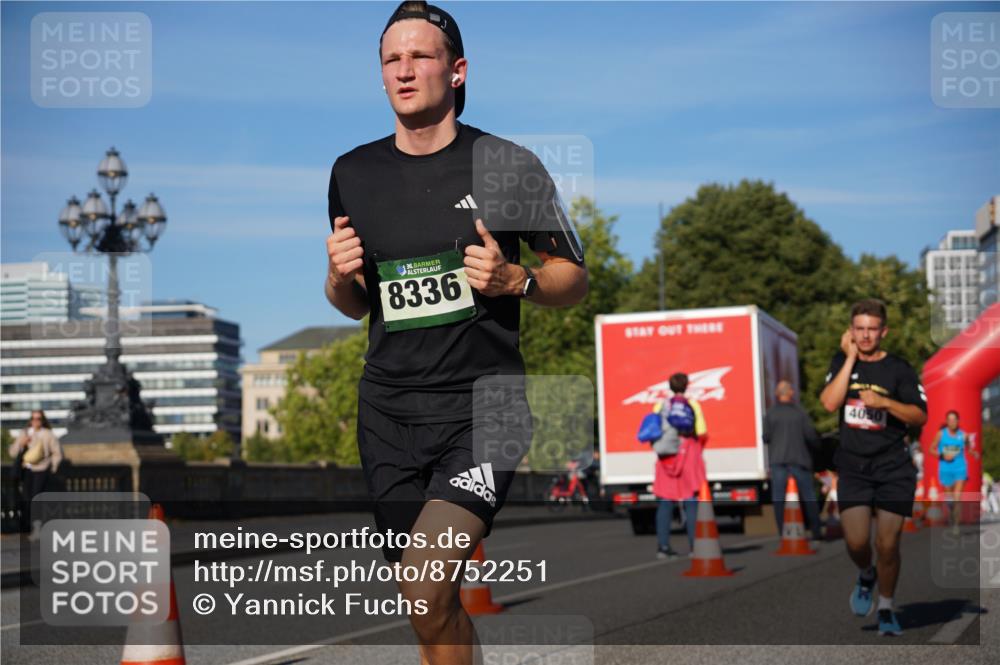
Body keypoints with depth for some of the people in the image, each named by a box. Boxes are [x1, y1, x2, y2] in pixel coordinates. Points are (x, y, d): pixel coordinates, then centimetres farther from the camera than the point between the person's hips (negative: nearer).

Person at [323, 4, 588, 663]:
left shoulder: (508, 164, -3)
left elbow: (575, 279, 5)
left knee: (427, 589, -22)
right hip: (388, 410, 5)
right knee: (431, 606, 9)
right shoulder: (353, 174, 9)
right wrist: (339, 277, -3)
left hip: (484, 403, -4)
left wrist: (513, 280, -15)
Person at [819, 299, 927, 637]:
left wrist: (884, 402, -19)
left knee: (887, 545, -1)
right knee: (856, 542, -7)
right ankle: (866, 576, 28)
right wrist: (851, 358, -10)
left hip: (894, 469, -1)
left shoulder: (899, 368, -1)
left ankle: (886, 609, 19)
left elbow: (920, 416, -4)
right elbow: (829, 403, -11)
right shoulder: (842, 362, 5)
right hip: (853, 468, 1)